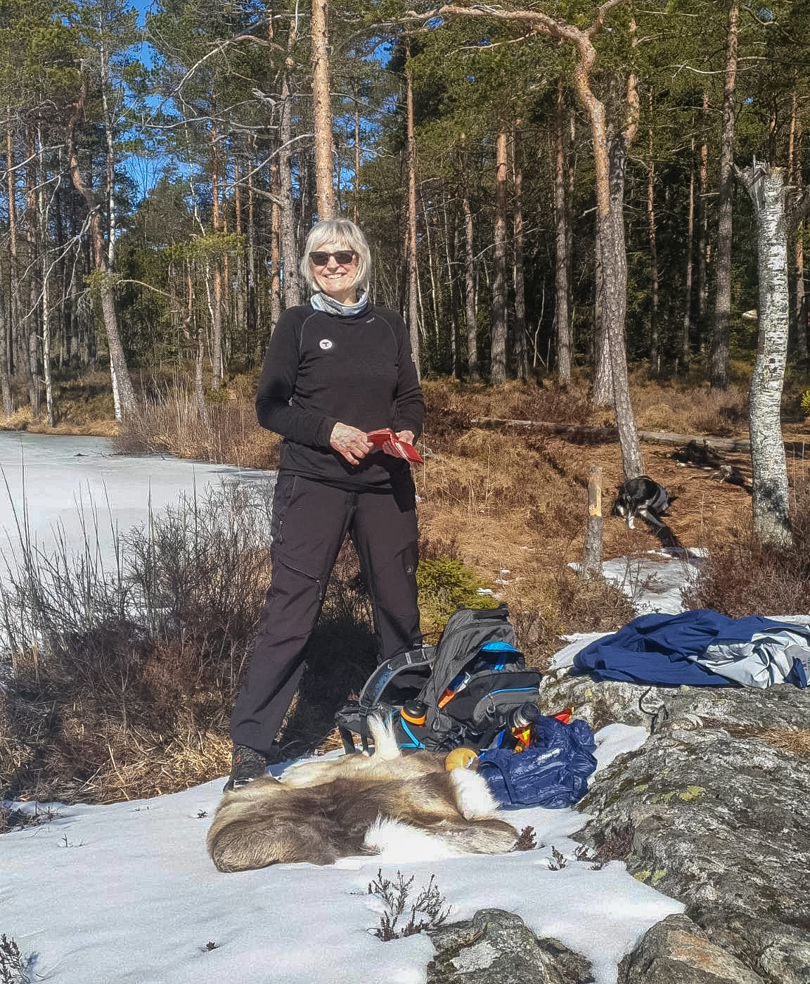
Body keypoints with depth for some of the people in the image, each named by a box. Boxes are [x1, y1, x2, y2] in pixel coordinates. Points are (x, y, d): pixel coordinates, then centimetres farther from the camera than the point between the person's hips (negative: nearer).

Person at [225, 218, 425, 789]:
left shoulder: (388, 326, 12)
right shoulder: (298, 325, 3)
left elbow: (411, 398, 18)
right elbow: (270, 407, -1)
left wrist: (408, 432, -4)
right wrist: (330, 431, -15)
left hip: (385, 483, 4)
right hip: (313, 483, -3)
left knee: (398, 603, 9)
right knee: (292, 606, -8)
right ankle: (252, 743, 0)